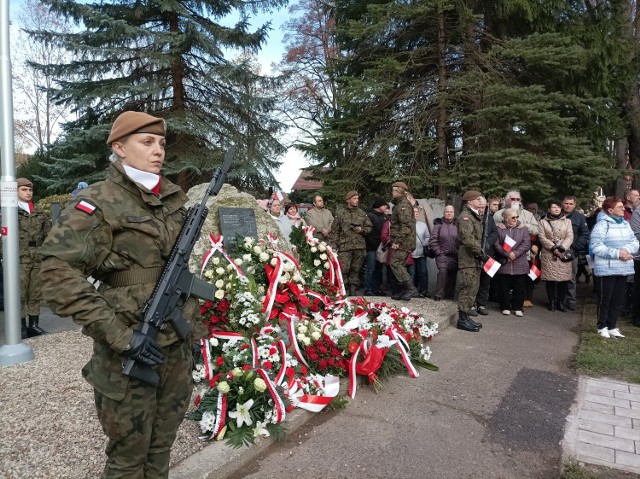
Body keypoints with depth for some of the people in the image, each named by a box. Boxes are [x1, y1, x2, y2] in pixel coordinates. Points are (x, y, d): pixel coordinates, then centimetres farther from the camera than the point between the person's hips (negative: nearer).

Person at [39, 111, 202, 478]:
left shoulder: (175, 200, 8)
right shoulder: (98, 204, -11)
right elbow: (59, 275, -20)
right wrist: (120, 336, -23)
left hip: (178, 347, 5)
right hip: (130, 353, -5)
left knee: (161, 448, 19)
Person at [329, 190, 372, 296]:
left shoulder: (362, 213, 13)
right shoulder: (340, 214, 4)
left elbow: (369, 227, 16)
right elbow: (334, 231, 1)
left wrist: (362, 230, -5)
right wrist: (333, 245, -6)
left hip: (360, 247, 3)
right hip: (344, 247, -3)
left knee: (356, 270, 8)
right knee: (343, 270, -9)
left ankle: (353, 291, 17)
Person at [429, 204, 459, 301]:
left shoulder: (457, 225, 5)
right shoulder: (439, 224, 3)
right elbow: (433, 240, 1)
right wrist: (438, 252, -5)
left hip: (455, 256, 2)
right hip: (442, 254, -2)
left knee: (452, 275, 6)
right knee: (442, 271, -19)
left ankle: (449, 295, 21)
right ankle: (438, 294, -10)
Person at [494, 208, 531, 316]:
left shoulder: (523, 229, 7)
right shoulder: (499, 229, 2)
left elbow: (527, 244, -2)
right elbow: (496, 244, -6)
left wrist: (515, 253, -14)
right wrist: (507, 254, -16)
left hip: (520, 264, 1)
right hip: (504, 264, -1)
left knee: (519, 287, 6)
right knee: (504, 287, 6)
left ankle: (518, 307, 17)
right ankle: (505, 307, 18)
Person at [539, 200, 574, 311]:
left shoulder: (567, 221, 13)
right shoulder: (543, 222, 8)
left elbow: (570, 237, 3)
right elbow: (542, 238, -2)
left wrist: (562, 248, -12)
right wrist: (554, 248, -13)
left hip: (564, 254, 1)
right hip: (548, 254, -1)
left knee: (563, 279, 0)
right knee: (550, 279, 0)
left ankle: (561, 302, 11)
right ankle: (551, 302, 10)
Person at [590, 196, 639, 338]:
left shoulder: (626, 224, 9)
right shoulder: (602, 224, -11)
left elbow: (635, 242, 7)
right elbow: (596, 247, -18)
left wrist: (627, 249, -14)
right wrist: (617, 253, -21)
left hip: (624, 268, 6)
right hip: (607, 269, -6)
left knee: (617, 300, 12)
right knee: (605, 299, 6)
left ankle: (612, 326, 25)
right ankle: (602, 327, 20)